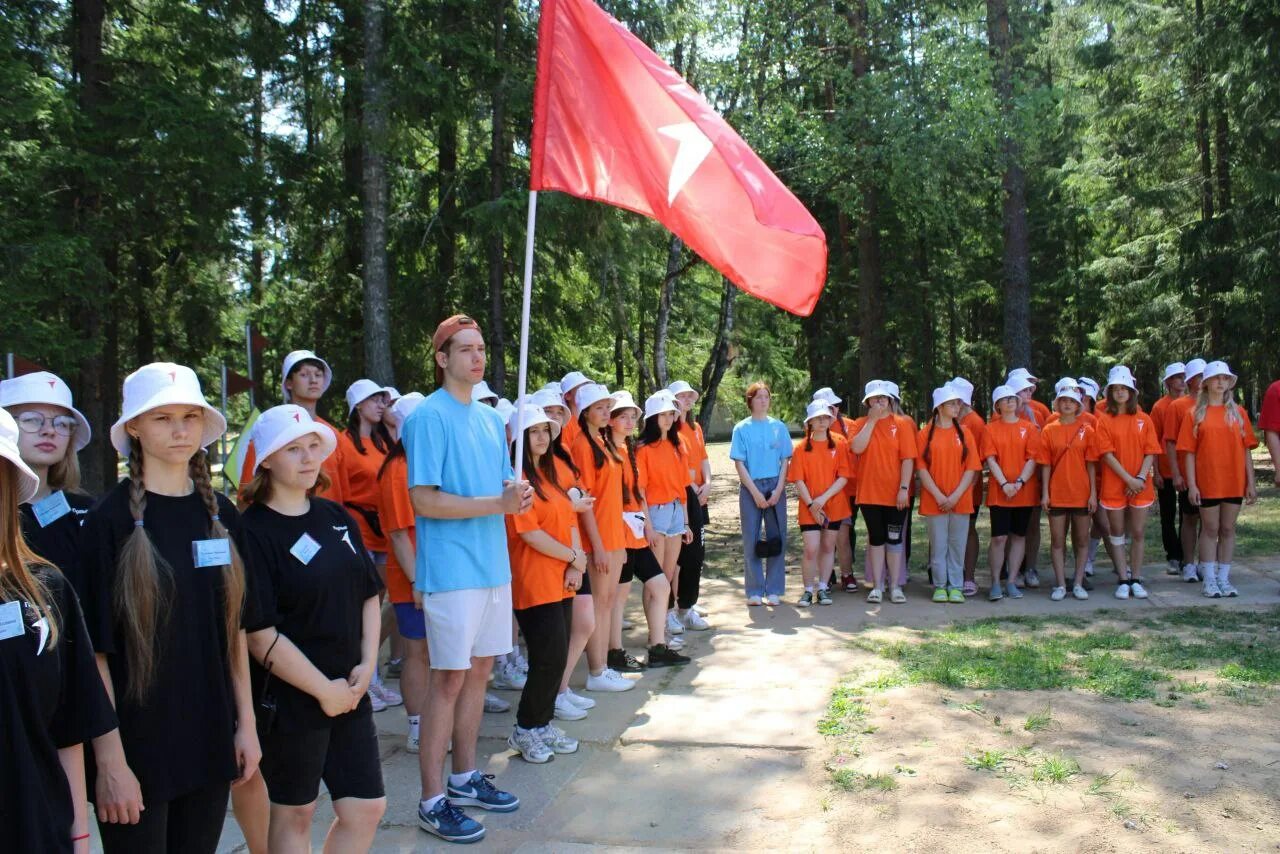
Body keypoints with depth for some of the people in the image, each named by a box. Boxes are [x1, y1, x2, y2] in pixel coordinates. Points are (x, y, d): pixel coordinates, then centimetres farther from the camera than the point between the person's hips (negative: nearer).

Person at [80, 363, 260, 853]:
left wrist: (246, 723, 7)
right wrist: (109, 759, -13)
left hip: (210, 739, 5)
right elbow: (96, 648, -11)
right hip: (137, 744, -4)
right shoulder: (111, 518, -10)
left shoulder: (219, 514, 4)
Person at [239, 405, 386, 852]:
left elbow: (369, 595, 11)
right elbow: (259, 634, -17)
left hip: (350, 692, 6)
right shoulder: (252, 531, -14)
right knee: (294, 813, 11)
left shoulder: (337, 518, 6)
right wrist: (324, 690, -13)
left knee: (368, 808, 11)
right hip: (289, 698, -6)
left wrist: (367, 665, -2)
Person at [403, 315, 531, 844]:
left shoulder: (490, 418, 13)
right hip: (451, 567, -7)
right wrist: (497, 504, -20)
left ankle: (465, 777, 29)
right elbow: (424, 500, -16)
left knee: (479, 671, 14)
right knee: (450, 679, -2)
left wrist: (517, 493, -5)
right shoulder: (429, 416, -10)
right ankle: (433, 800, 10)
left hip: (493, 562, 7)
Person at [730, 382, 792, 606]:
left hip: (776, 487, 2)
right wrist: (755, 492, -10)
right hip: (750, 488, -1)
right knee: (752, 539, 2)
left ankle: (774, 590, 11)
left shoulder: (779, 427, 7)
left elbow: (785, 461, 5)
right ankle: (754, 591, 10)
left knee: (777, 538, 2)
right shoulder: (741, 428, 1)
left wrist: (778, 490, -8)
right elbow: (739, 463, -2)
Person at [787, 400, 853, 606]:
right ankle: (809, 590, 6)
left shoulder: (839, 444, 0)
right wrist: (811, 504, -14)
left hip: (834, 505, 1)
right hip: (809, 507, -1)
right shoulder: (801, 447, -1)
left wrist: (824, 498, -15)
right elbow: (798, 481, -4)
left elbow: (843, 477, -5)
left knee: (828, 547, 9)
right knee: (811, 549, -7)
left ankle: (823, 588, 20)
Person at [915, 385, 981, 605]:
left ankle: (956, 587, 13)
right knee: (938, 545, 4)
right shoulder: (925, 434, 1)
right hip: (934, 501, -1)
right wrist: (938, 496, -11)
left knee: (957, 544, 5)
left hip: (960, 501, 2)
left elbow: (972, 468, 2)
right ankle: (940, 586, 13)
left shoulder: (964, 433, 6)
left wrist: (956, 495, -9)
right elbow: (922, 469, -2)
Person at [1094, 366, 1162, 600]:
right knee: (1117, 534, 5)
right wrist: (1128, 479, -14)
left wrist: (1141, 477, -12)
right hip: (1113, 486, -2)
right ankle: (1123, 580, 12)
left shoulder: (1144, 419, 6)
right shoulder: (1105, 420, -1)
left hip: (1140, 486, 2)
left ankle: (1136, 580, 15)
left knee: (1138, 533, 5)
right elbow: (1107, 454, -8)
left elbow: (1150, 452, 2)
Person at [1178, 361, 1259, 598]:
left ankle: (1224, 578, 17)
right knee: (1210, 529, 4)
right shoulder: (1196, 414, 0)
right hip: (1207, 481, -2)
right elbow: (1189, 452, -2)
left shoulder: (1238, 413, 5)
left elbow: (1246, 450, 6)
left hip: (1234, 481, 2)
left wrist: (1251, 482, 2)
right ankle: (1210, 580, 11)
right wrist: (1191, 484, -8)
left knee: (1228, 529, 8)